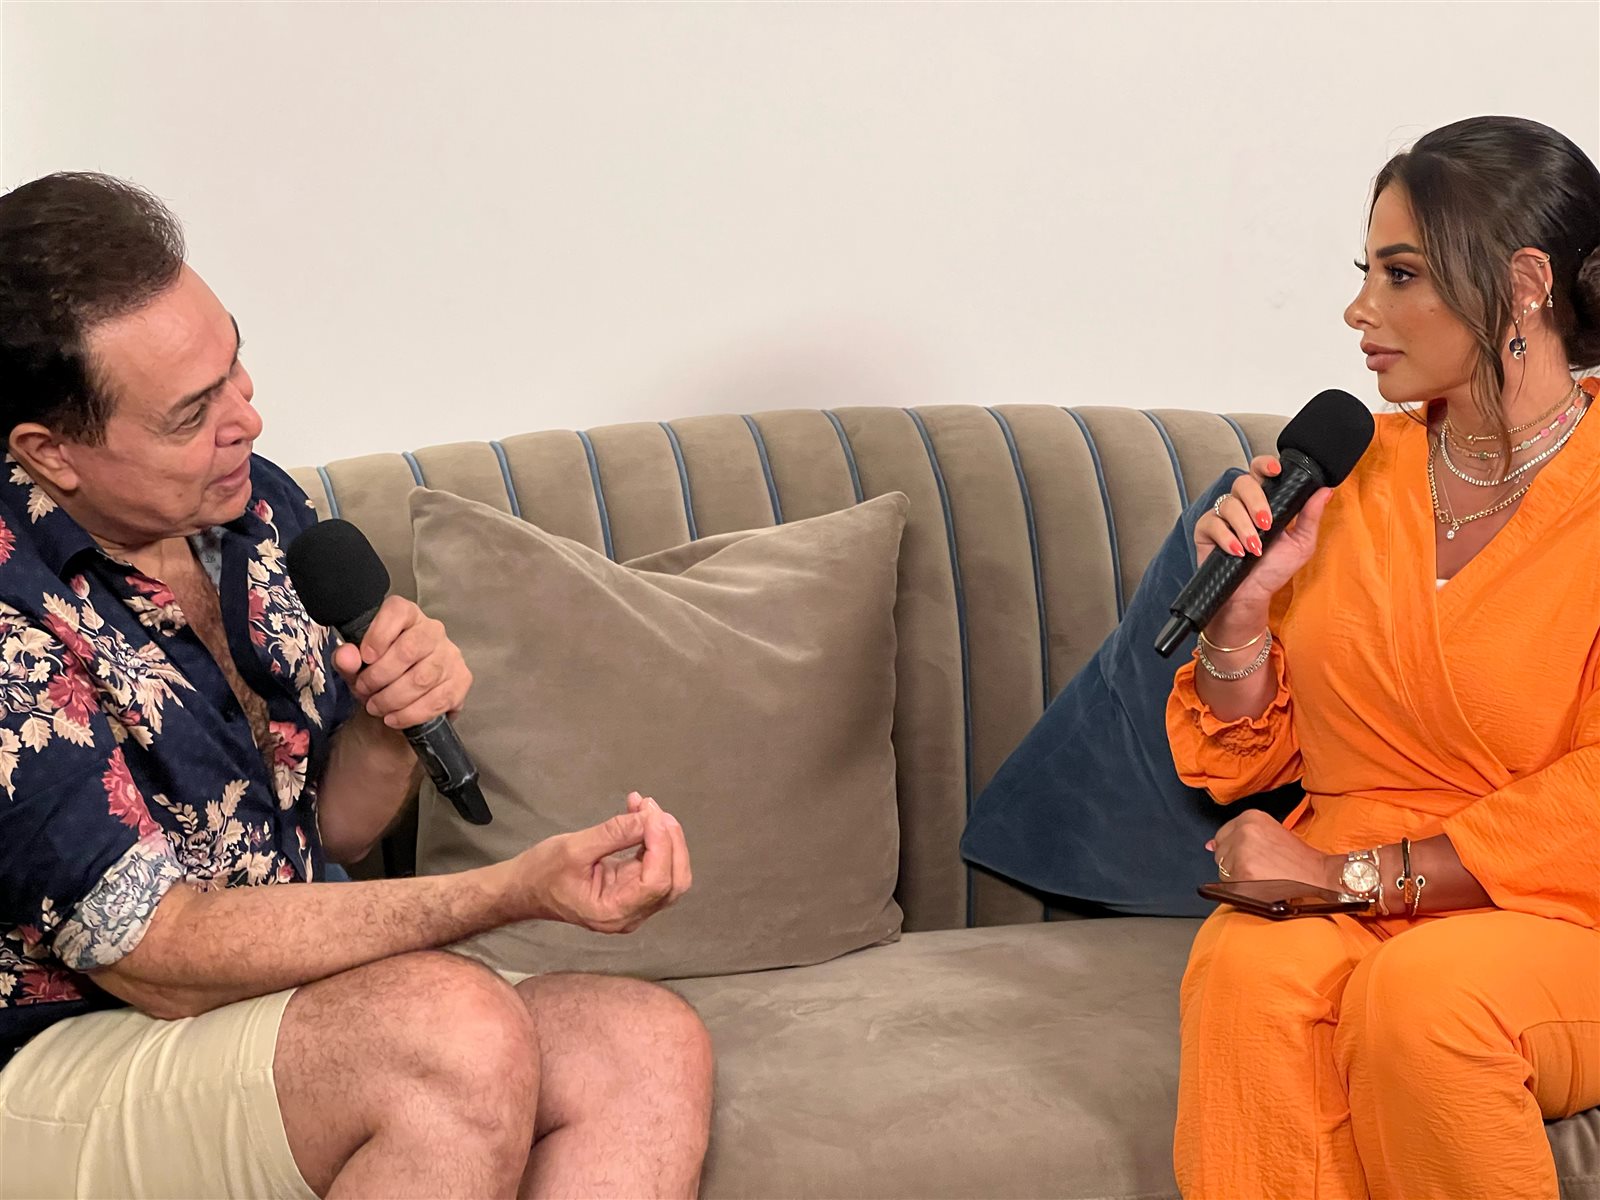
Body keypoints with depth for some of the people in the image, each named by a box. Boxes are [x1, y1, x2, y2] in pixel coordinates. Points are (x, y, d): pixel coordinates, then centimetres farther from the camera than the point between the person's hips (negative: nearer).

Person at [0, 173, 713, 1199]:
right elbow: (164, 958, -22)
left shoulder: (262, 508, 3)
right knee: (459, 1030, -33)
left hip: (284, 1018, 7)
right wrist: (517, 892, -26)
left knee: (652, 1049, -17)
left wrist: (391, 720, -10)